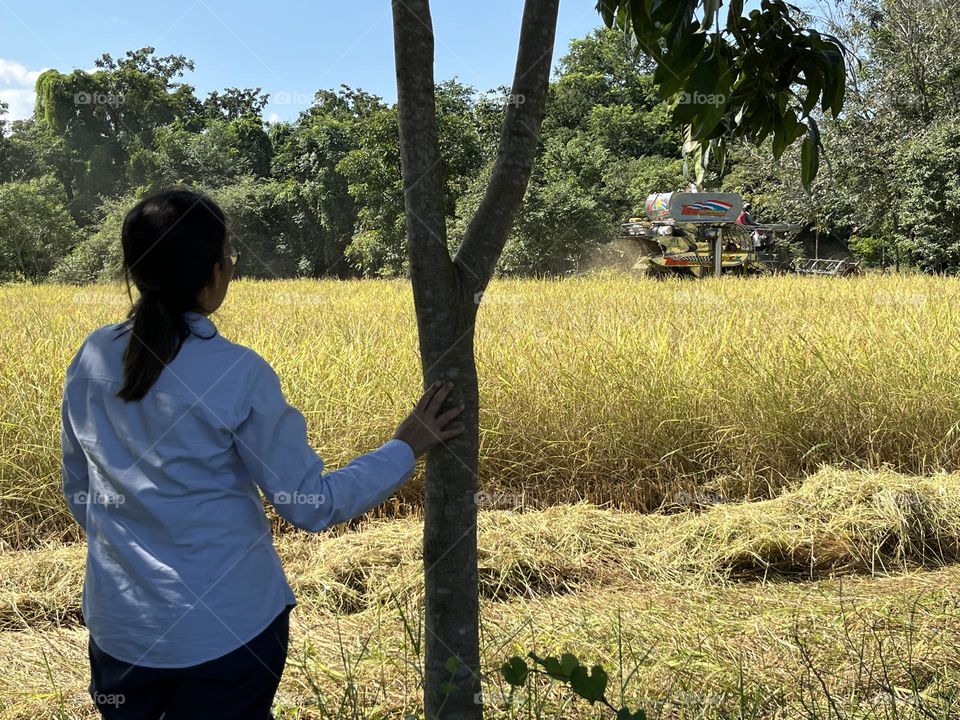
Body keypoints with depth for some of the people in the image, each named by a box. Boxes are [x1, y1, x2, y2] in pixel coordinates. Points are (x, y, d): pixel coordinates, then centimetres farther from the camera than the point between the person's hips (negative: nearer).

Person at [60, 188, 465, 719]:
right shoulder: (238, 374, -20)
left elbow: (78, 492, 8)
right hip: (229, 629, -4)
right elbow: (312, 505, -15)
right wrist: (405, 447, -5)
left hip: (119, 627, 5)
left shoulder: (92, 357, -5)